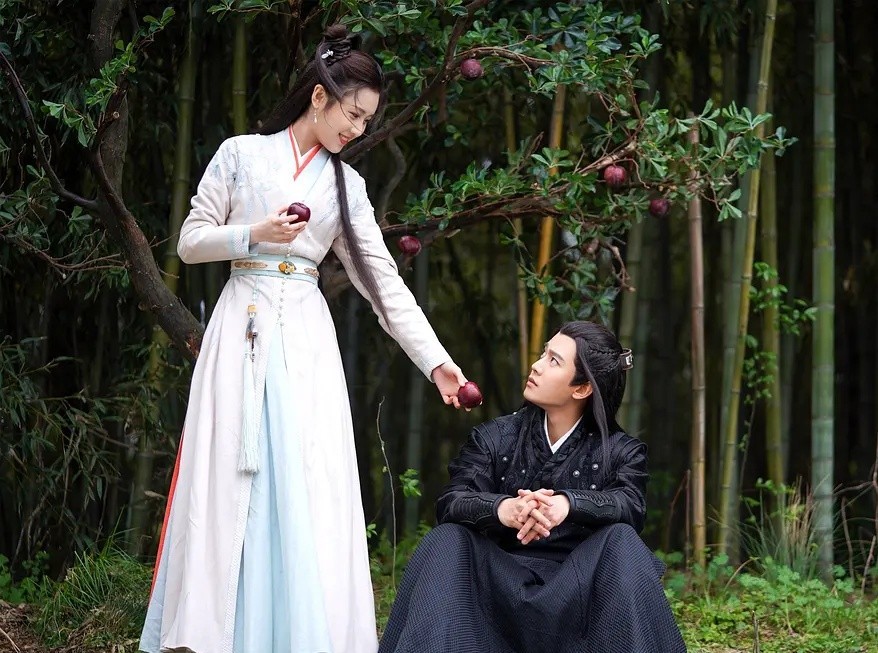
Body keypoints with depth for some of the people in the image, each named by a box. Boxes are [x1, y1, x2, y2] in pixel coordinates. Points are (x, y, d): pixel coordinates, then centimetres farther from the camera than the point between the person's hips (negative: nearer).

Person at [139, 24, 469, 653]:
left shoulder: (347, 185, 10)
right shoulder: (241, 154, 4)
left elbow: (384, 281, 6)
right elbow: (190, 241, 4)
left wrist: (437, 361, -1)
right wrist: (255, 235, -13)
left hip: (306, 338, 2)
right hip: (242, 329, -2)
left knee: (309, 486, -5)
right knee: (229, 479, -4)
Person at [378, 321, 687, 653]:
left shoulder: (620, 450, 5)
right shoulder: (495, 437, 7)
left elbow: (631, 505, -16)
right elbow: (450, 502, -9)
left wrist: (568, 504, -38)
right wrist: (503, 509, -33)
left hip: (577, 589, -1)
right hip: (501, 581, 1)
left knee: (621, 541, -26)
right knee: (447, 541, -22)